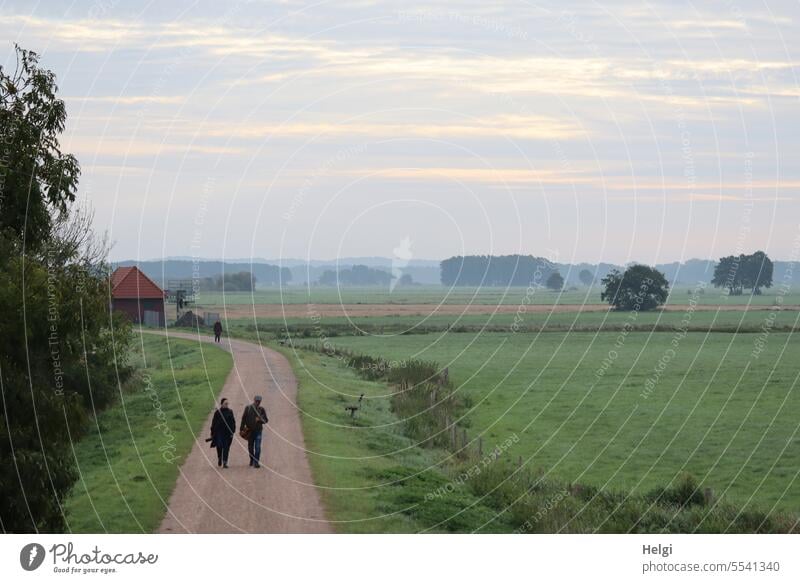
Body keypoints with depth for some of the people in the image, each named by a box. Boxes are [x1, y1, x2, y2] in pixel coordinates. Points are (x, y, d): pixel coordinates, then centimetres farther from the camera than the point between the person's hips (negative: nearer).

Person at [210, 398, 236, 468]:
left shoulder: (230, 412, 6)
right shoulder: (217, 412, 2)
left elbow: (233, 423, 6)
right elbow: (214, 423, 5)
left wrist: (232, 432, -3)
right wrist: (212, 433, 3)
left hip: (227, 433, 1)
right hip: (219, 432, -1)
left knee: (226, 448, -2)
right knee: (219, 446, -2)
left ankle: (225, 462, 0)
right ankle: (219, 458, 26)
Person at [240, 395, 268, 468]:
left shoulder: (261, 409, 3)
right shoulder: (248, 408, 3)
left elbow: (266, 420, 7)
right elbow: (244, 418, 6)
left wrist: (260, 420, -14)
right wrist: (242, 429, 1)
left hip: (258, 430, -1)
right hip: (249, 430, 1)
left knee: (257, 447, -12)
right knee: (250, 447, 12)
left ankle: (256, 462, -12)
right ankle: (252, 460, 31)